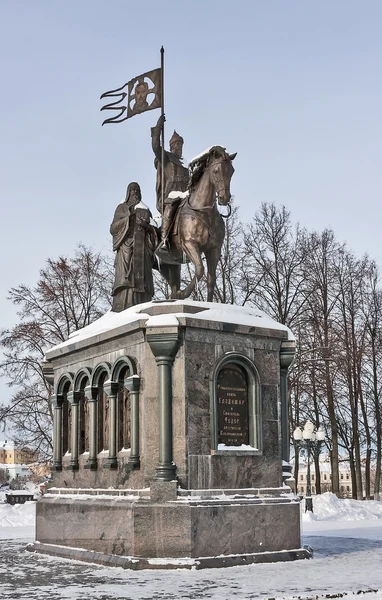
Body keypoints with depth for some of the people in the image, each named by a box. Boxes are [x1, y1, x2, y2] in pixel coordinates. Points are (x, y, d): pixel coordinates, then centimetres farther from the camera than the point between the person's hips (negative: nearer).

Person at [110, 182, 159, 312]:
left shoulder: (144, 210, 20)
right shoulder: (121, 208, 10)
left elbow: (150, 232, 19)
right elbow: (113, 229, -1)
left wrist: (147, 226, -5)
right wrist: (129, 215, -11)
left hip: (142, 250, 4)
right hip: (126, 248, -4)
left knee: (142, 280, -6)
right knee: (125, 278, -17)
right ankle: (121, 311, -23)